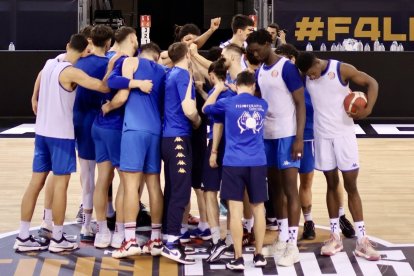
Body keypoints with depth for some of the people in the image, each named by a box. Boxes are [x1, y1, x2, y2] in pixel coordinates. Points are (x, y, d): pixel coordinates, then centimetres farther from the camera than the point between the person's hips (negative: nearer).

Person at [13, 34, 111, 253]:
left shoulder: (49, 64, 8)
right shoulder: (72, 72, -16)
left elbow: (38, 88, 19)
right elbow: (104, 87, -22)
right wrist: (111, 64, -8)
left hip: (42, 131, 7)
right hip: (61, 134, -7)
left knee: (36, 182, 8)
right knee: (61, 183, 0)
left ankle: (23, 237, 10)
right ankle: (57, 239, 5)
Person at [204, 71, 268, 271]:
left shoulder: (228, 103, 0)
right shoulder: (262, 104, 9)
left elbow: (206, 108, 18)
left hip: (234, 162, -3)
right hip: (258, 163, 3)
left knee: (236, 210, -1)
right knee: (258, 208, 11)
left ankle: (238, 259, -2)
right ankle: (259, 255, 15)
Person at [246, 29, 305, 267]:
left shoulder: (287, 67, -10)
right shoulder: (259, 72, 11)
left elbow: (300, 104, -12)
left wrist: (299, 138, -17)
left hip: (287, 136, -7)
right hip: (267, 136, 8)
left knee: (290, 188, -5)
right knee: (274, 187, 12)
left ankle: (293, 245, -3)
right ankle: (282, 238, 22)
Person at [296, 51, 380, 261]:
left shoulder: (342, 69, -12)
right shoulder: (305, 76, -3)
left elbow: (372, 83, -7)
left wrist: (368, 109, -19)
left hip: (344, 134, -2)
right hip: (322, 136, 3)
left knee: (351, 186, -1)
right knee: (331, 184, 9)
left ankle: (362, 240, 2)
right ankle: (335, 237, 17)